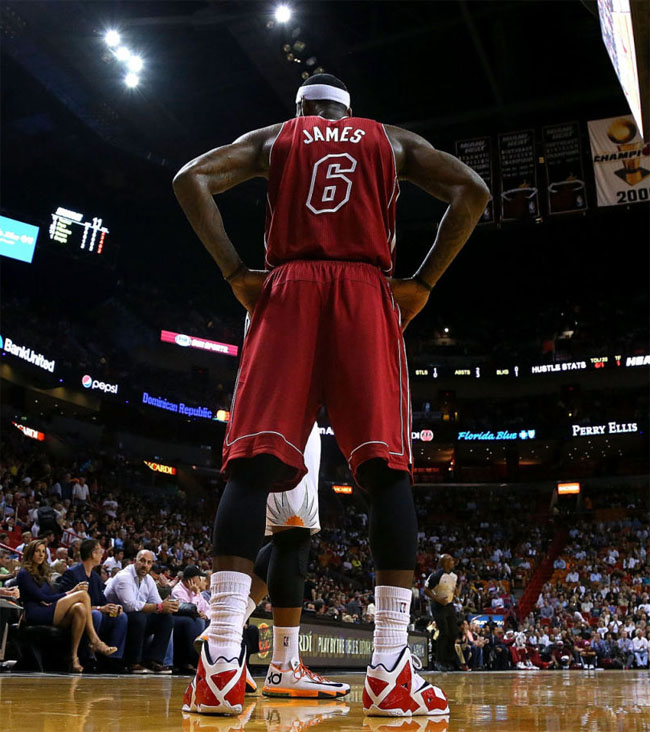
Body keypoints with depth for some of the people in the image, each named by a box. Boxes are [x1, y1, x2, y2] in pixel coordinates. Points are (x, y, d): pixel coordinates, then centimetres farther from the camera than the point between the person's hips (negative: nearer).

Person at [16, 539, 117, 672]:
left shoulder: (42, 574, 26)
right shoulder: (24, 574, 2)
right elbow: (42, 598, -7)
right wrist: (70, 592, -7)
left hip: (49, 614, 7)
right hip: (36, 616, -7)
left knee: (80, 608, -28)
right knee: (82, 594, -22)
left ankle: (74, 656, -30)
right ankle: (95, 642, -23)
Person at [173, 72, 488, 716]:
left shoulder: (274, 137, 23)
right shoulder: (392, 140, 23)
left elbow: (190, 180, 7)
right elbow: (472, 191, 8)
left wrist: (236, 273, 4)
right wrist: (423, 282, 6)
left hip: (289, 290, 0)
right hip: (368, 293, 0)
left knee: (252, 465, -7)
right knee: (387, 470, -5)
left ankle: (222, 663, -17)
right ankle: (391, 671, -12)